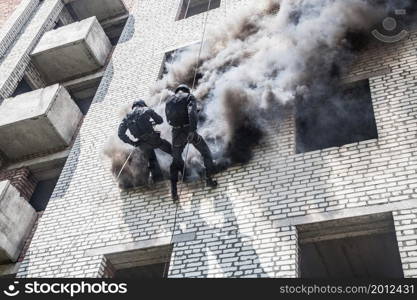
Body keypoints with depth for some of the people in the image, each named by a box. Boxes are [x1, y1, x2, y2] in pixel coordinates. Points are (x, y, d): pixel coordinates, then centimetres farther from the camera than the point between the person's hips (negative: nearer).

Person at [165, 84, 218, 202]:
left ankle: (173, 189, 8)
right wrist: (192, 130, -29)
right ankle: (209, 179, 17)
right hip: (190, 132, -3)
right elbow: (192, 112, -20)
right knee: (206, 153, 20)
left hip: (176, 134, 3)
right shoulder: (190, 97, 1)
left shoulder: (169, 101, 14)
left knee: (176, 160, 19)